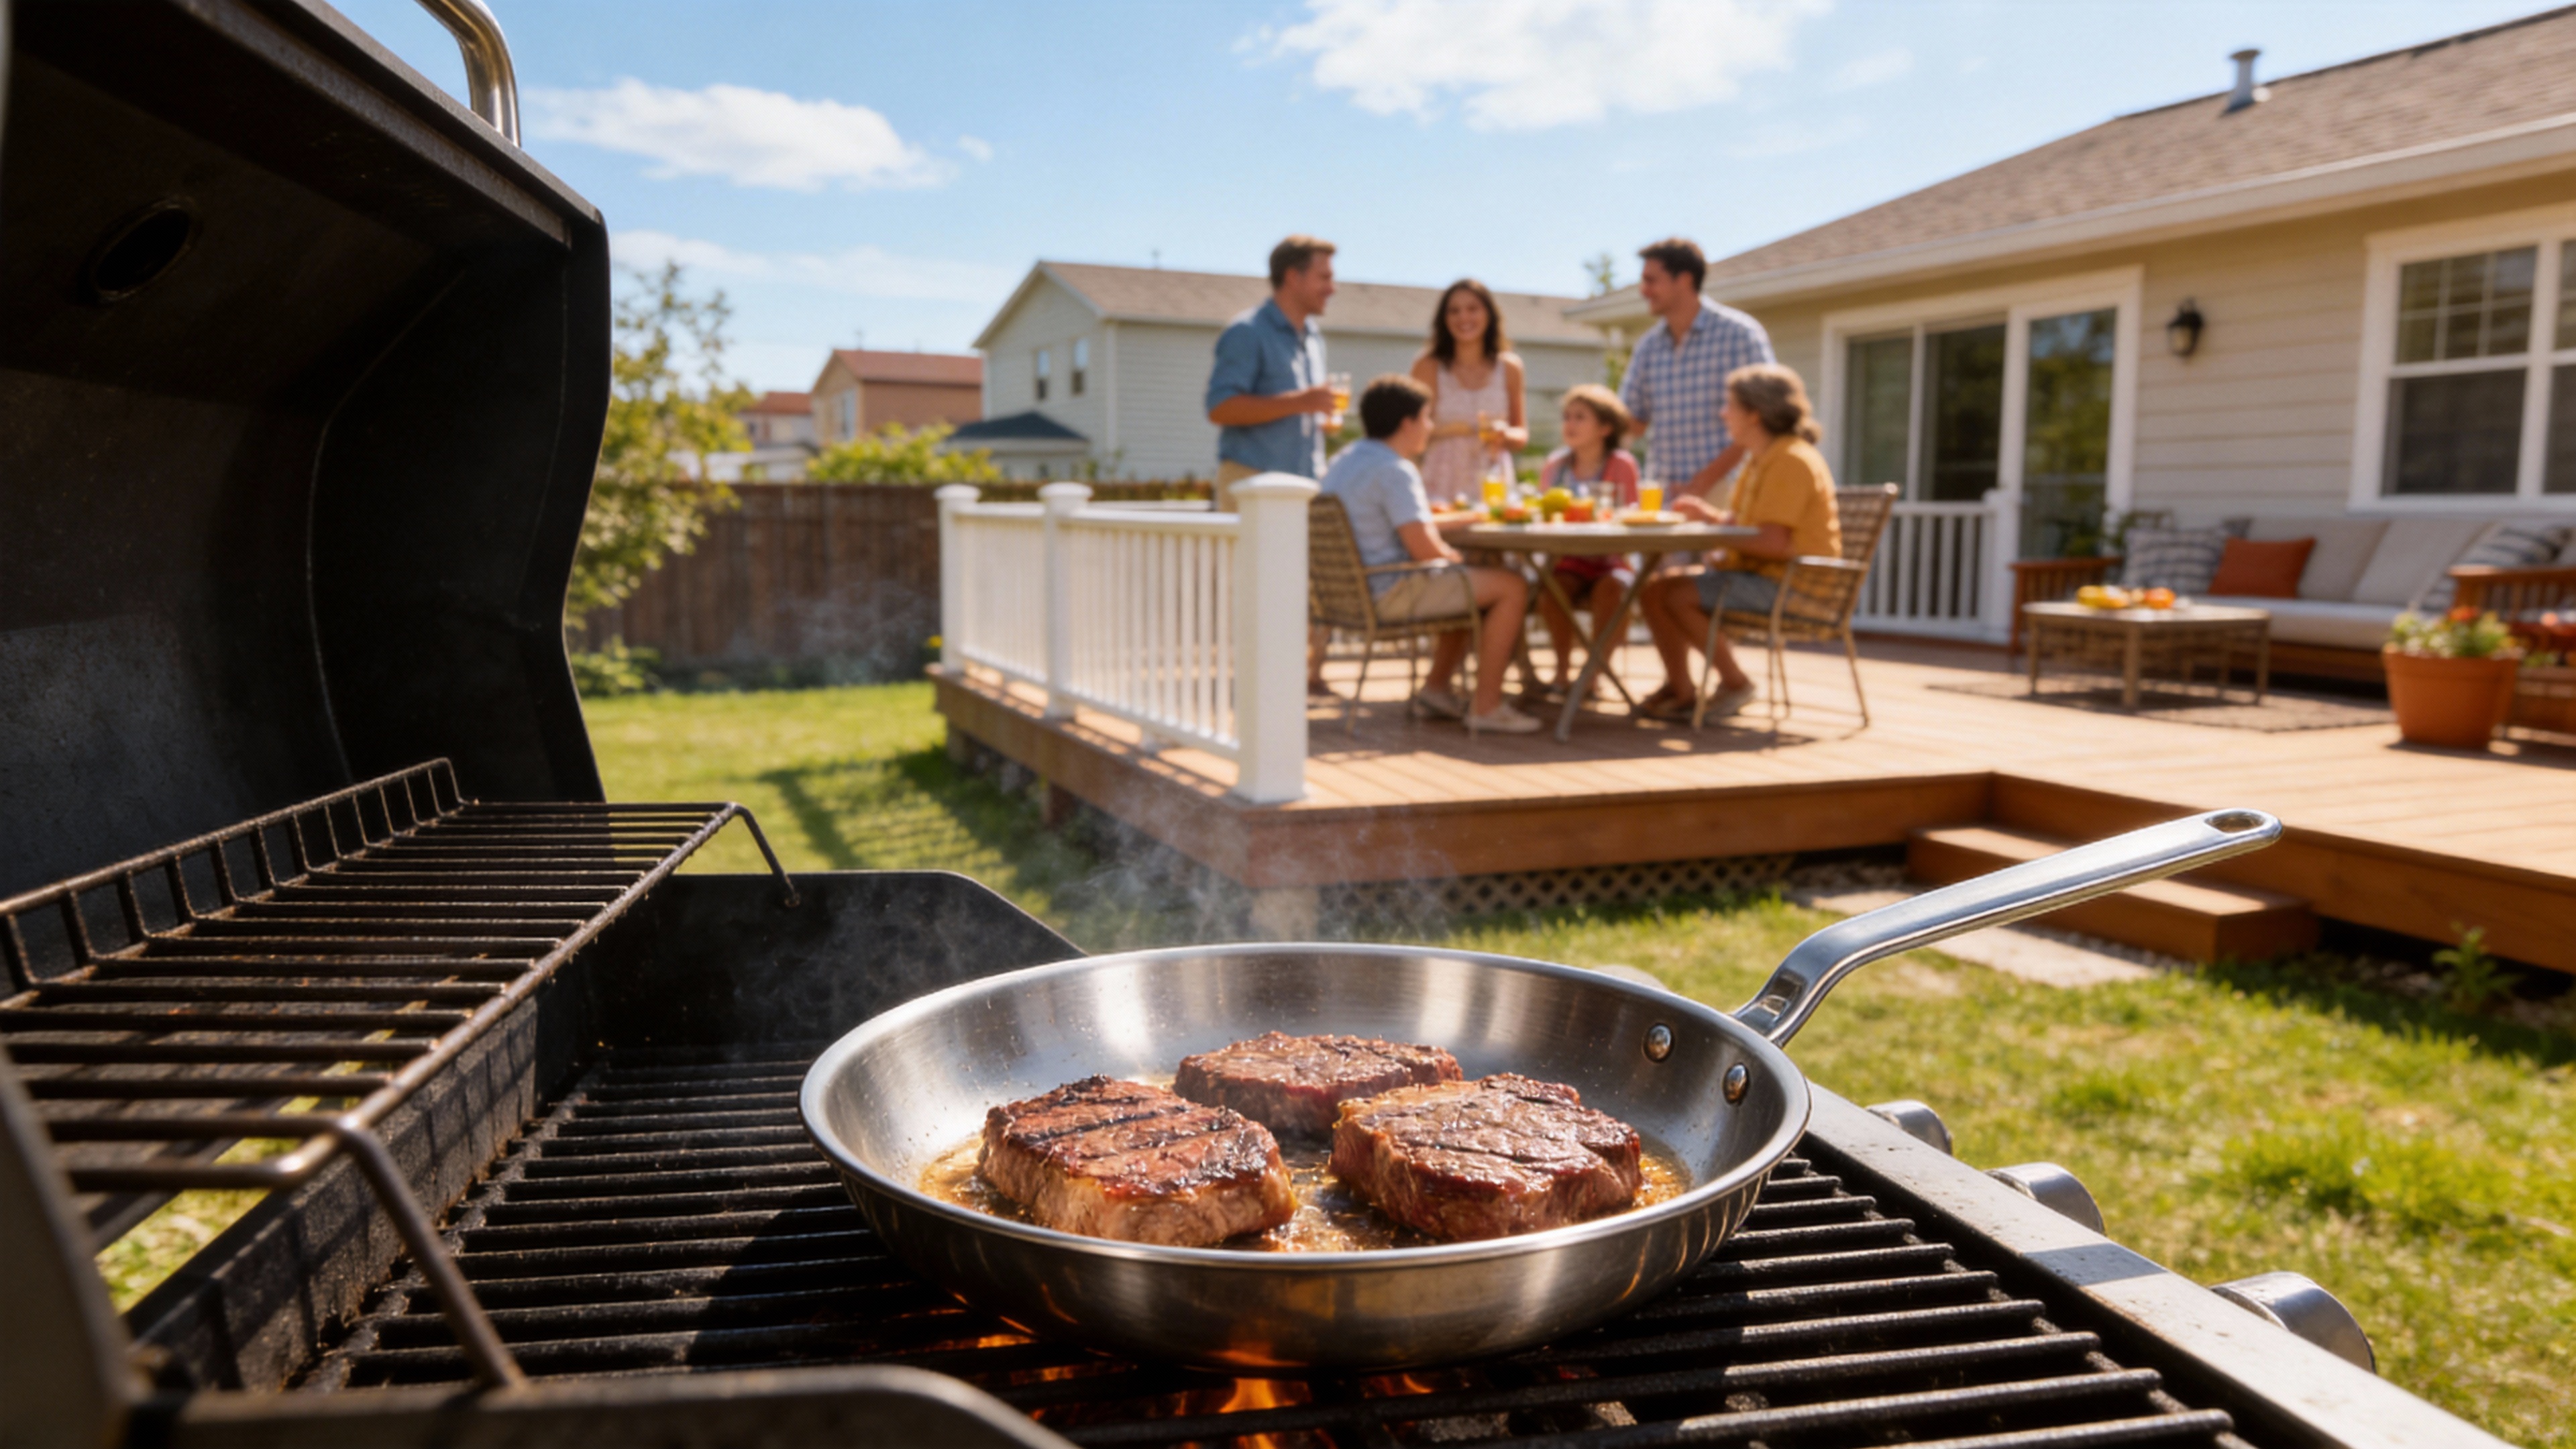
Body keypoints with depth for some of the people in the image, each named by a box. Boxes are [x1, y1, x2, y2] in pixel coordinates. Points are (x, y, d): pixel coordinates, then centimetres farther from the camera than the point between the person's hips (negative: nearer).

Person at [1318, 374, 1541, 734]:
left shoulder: (1344, 462, 14)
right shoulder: (1395, 471, -18)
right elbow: (1423, 549, -23)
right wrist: (1452, 556, -1)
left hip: (1354, 591, 11)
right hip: (1389, 595, -10)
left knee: (1467, 582, 28)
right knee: (1512, 587, -6)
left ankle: (1437, 689, 25)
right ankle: (1486, 706, -3)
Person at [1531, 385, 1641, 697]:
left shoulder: (1622, 464, -3)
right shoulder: (1554, 465, 8)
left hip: (1611, 559, -2)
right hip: (1570, 560, 2)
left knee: (1610, 587, -35)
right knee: (1550, 589, -30)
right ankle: (1562, 667, -8)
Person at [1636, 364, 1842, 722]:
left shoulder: (1791, 461, -16)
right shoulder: (1761, 460, 17)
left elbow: (1774, 543, -24)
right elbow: (1739, 519, 18)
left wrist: (1724, 542, -11)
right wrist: (1710, 515, -1)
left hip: (1789, 585, -10)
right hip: (1757, 574, 10)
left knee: (1679, 596, -23)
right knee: (1655, 590, 1)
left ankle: (1736, 682, -7)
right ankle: (1680, 688, 7)